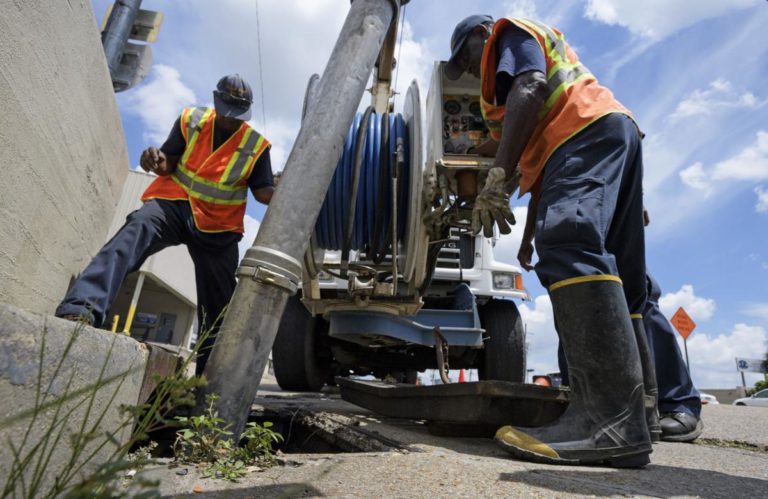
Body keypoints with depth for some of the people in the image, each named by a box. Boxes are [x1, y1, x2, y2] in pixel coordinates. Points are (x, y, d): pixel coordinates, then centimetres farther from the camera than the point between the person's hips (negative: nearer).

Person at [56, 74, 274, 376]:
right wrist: (158, 161, -19)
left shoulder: (256, 147, 3)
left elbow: (263, 190, 0)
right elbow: (170, 163, 5)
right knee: (133, 234, -36)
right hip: (174, 203, 0)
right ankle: (81, 310, -52)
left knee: (218, 308, 1)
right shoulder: (191, 120, 6)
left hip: (218, 227, 1)